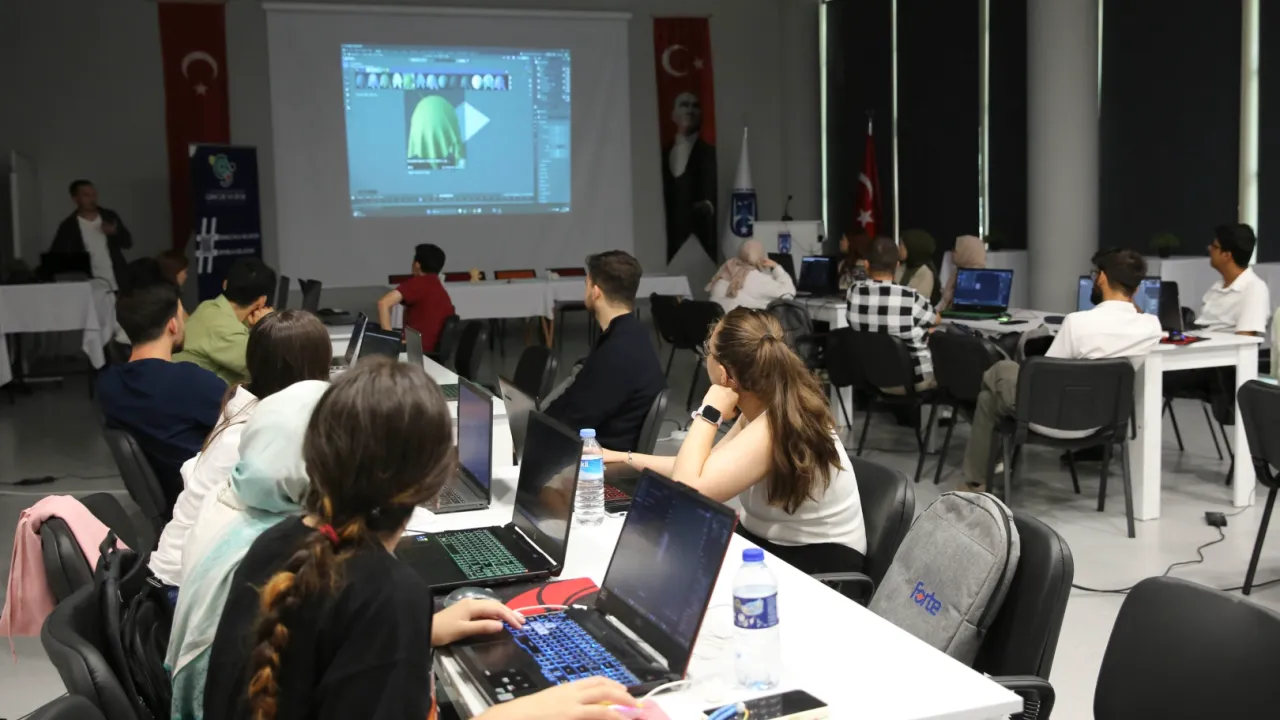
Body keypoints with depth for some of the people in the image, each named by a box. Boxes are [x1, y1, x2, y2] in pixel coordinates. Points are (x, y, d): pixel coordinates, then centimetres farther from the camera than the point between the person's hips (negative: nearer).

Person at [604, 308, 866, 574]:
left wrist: (709, 412, -24)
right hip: (772, 544, 8)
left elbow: (687, 491, -32)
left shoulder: (776, 427, -27)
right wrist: (626, 458, 11)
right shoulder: (765, 408, 0)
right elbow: (703, 468, 11)